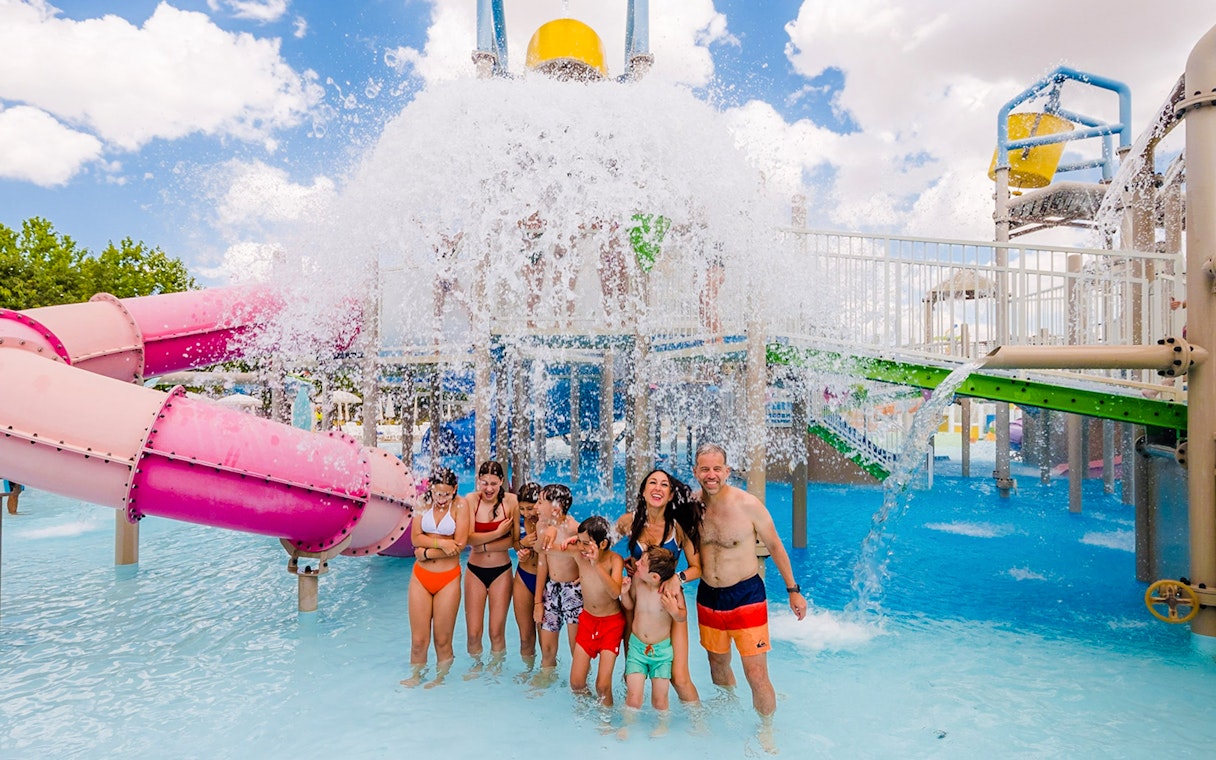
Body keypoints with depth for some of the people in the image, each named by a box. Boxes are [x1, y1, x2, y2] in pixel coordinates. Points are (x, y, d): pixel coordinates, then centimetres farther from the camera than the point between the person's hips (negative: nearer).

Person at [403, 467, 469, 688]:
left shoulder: (460, 505, -8)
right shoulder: (423, 503, 1)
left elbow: (460, 544, -14)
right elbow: (416, 538, -5)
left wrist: (427, 552, -10)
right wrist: (441, 543, -19)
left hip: (448, 579, -2)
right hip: (420, 577, 2)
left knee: (443, 640, 9)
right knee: (418, 639, 8)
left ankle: (440, 680, 32)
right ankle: (416, 676, 33)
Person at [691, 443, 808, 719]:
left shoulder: (748, 505, -17)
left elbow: (775, 546, -3)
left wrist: (793, 590, 1)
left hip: (746, 596, -4)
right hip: (708, 597, 4)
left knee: (756, 676, -3)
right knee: (718, 665, 21)